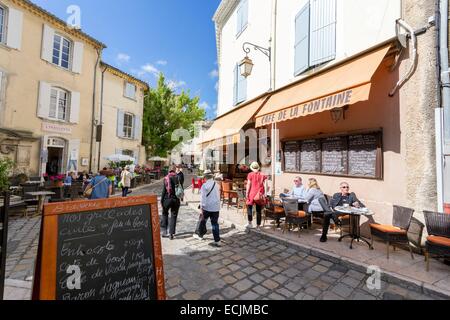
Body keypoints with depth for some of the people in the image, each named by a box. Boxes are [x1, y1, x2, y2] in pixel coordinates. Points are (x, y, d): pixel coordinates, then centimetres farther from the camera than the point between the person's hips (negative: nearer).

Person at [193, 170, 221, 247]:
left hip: (207, 207, -4)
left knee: (202, 221, 19)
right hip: (216, 207, 4)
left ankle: (200, 234, 38)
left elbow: (203, 197, -13)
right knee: (215, 224, 9)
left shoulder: (204, 185, -11)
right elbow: (218, 195, 10)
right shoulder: (217, 184, 3)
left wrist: (201, 206, -8)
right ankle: (217, 241, 11)